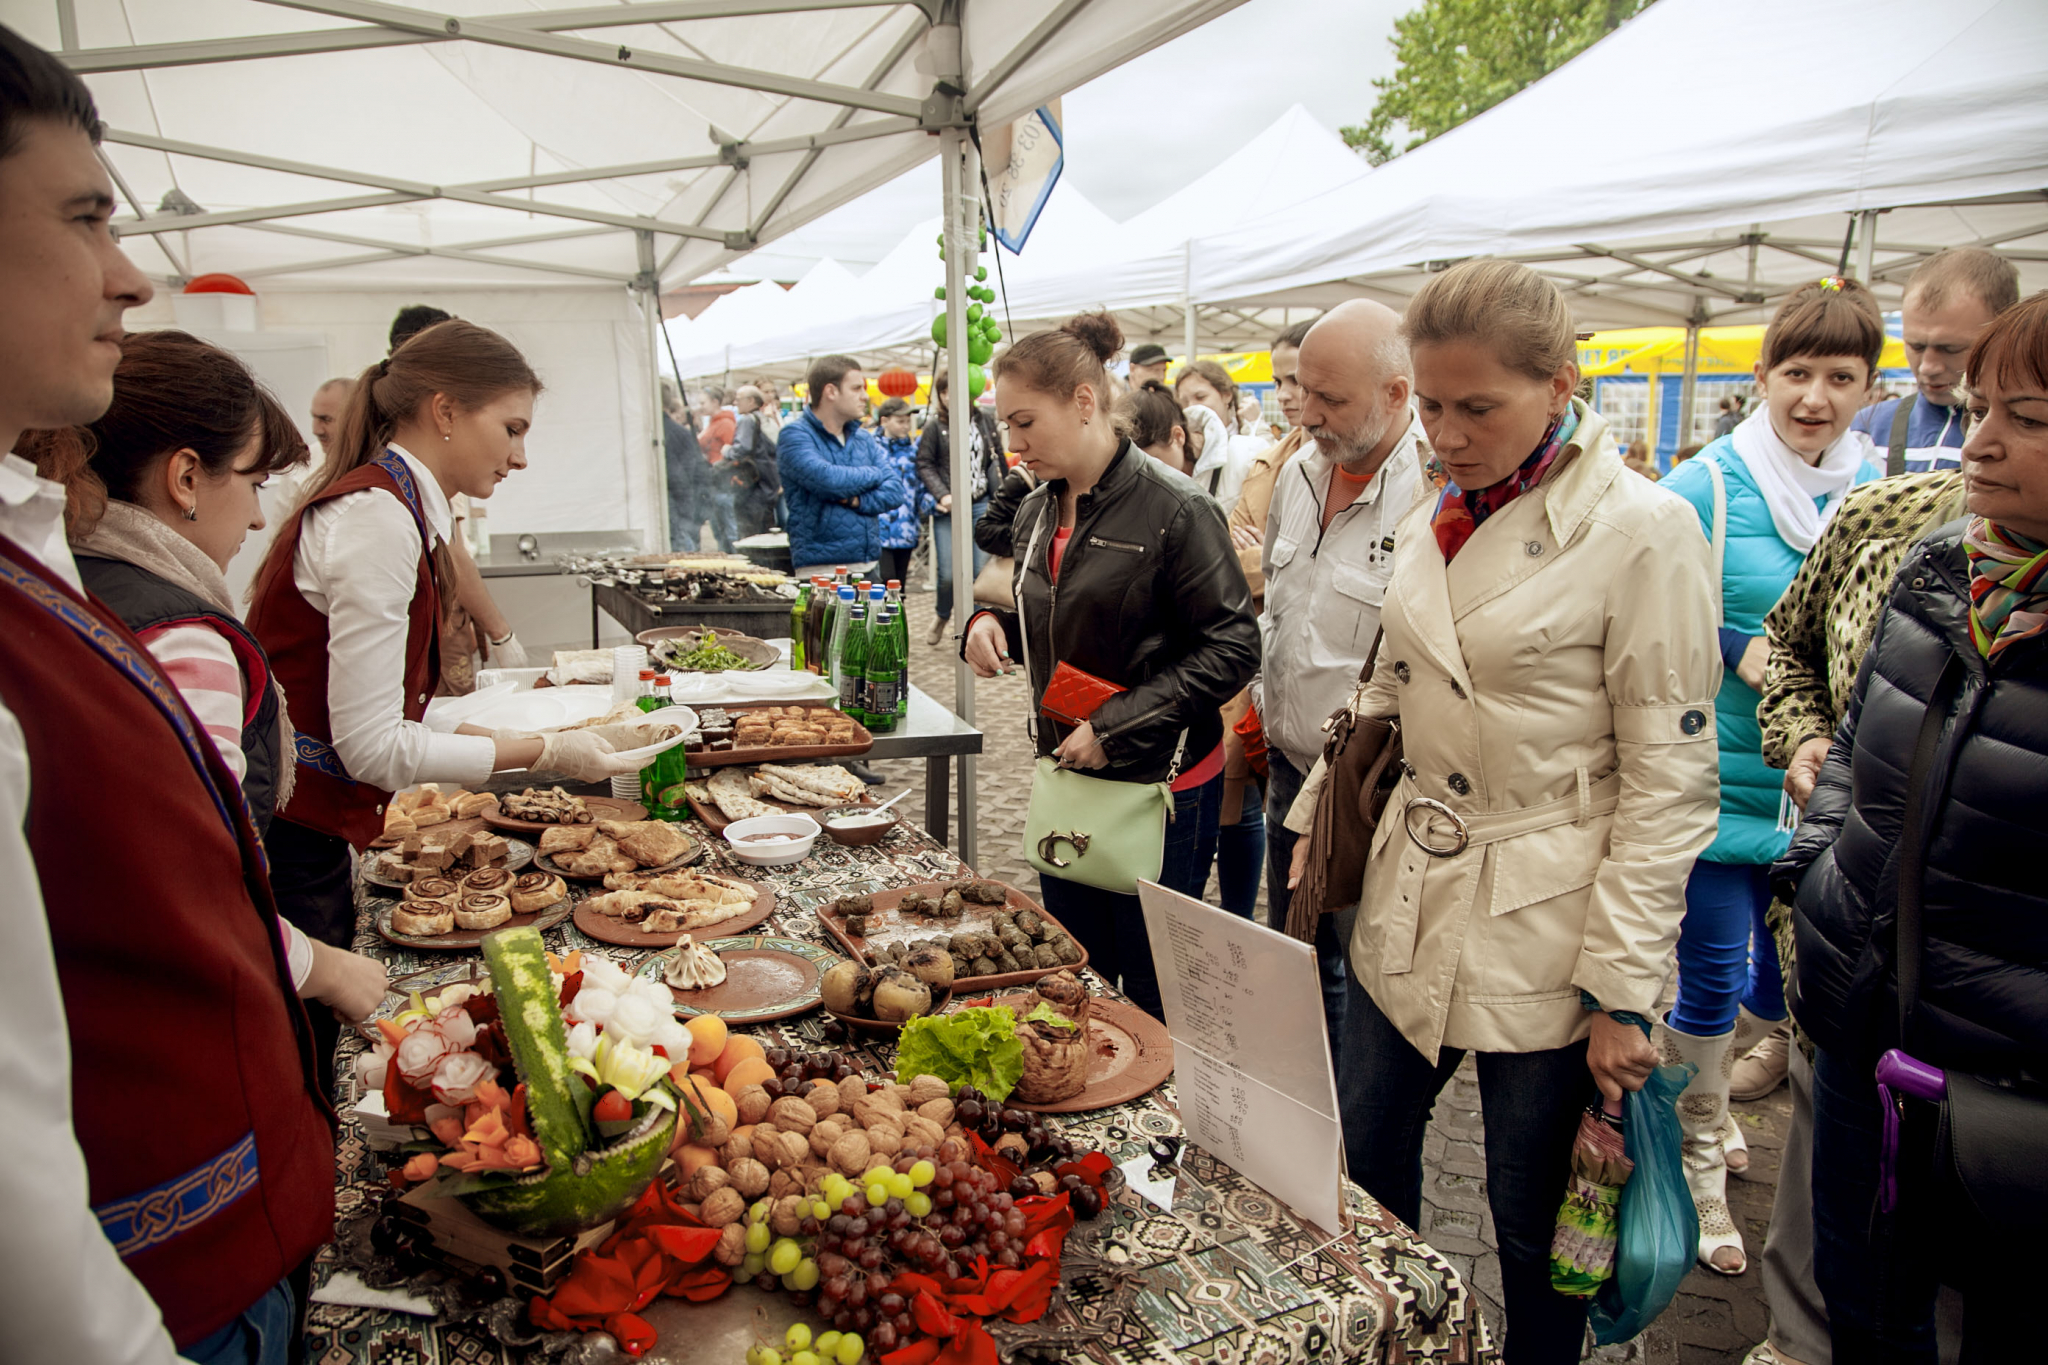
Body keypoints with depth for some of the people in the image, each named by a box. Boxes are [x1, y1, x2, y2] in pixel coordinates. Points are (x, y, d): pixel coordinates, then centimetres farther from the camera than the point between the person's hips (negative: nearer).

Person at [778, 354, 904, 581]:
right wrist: (873, 474, -2)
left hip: (868, 568, 6)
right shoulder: (795, 435, -4)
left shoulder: (864, 439, 15)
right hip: (820, 570, -6)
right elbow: (827, 480, -20)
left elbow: (894, 492, 6)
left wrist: (858, 501, -13)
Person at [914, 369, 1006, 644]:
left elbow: (998, 459, 13)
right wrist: (942, 495, -13)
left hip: (981, 505, 2)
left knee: (981, 570, -2)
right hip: (948, 508, -2)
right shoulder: (935, 426, -1)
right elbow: (924, 465, -1)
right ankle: (942, 616, 26)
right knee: (948, 574, -4)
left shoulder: (985, 420, 6)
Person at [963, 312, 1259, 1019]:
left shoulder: (1174, 510, -15)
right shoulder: (1037, 513, 8)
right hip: (1066, 776, 7)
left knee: (1152, 997, 6)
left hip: (1160, 786, -7)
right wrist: (992, 625, -2)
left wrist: (1115, 728, -20)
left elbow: (1231, 647, -17)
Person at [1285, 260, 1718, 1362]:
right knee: (1363, 1153, 18)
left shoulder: (1642, 533, -14)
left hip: (1543, 925, -6)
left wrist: (1623, 988, -14)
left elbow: (1670, 779, -13)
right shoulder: (1433, 519, 5)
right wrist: (1320, 822, 14)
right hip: (1408, 900, 6)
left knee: (1534, 1219, 10)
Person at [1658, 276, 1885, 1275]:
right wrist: (1741, 651, -20)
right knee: (1710, 977, 5)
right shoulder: (1704, 488, -9)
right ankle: (1699, 1154, 26)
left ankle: (1701, 1080, 45)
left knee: (1788, 980, 18)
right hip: (1718, 778, -4)